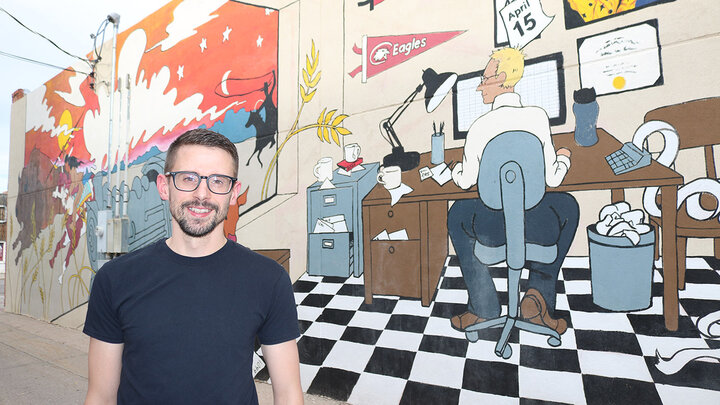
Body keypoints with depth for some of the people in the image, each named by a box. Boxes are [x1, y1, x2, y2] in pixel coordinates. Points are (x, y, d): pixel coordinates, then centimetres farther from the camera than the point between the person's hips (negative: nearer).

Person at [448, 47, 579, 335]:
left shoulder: (480, 127, -11)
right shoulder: (538, 117, -6)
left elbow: (466, 181, 1)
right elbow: (552, 178, 1)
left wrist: (456, 169, 25)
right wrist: (564, 158, 24)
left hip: (493, 228, -1)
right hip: (536, 225, 2)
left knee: (457, 214, 31)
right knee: (568, 206, 34)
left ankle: (484, 307, 31)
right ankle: (539, 293, 23)